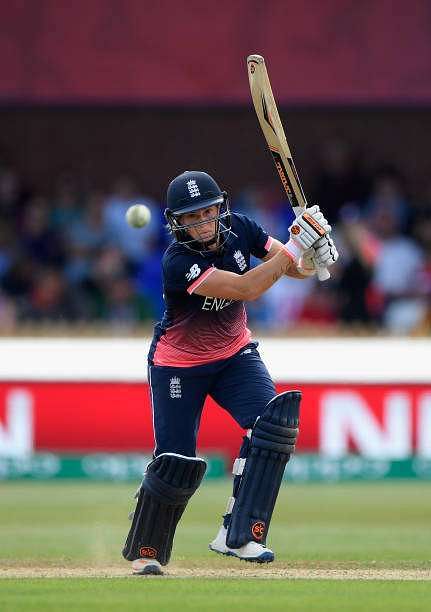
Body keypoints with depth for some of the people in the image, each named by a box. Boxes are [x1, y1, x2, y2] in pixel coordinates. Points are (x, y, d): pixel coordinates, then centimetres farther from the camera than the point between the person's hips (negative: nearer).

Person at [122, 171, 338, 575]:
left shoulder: (238, 230, -13)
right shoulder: (178, 263, -31)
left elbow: (296, 269, -8)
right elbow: (246, 289, -39)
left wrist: (312, 255, -31)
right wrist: (295, 245, -39)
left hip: (234, 355, 5)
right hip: (178, 365, -5)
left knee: (271, 419, -21)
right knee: (176, 462, -5)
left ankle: (237, 536, -19)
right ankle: (144, 552, 20)